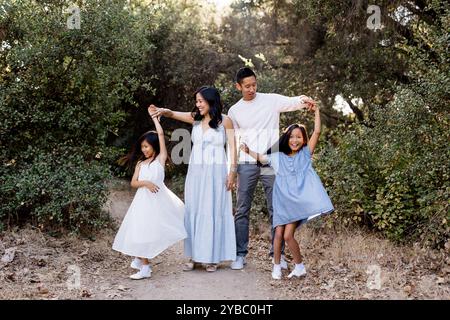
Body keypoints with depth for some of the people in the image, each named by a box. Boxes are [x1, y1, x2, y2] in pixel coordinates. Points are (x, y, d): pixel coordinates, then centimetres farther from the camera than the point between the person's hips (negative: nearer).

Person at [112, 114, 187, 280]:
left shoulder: (160, 158, 1)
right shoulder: (140, 163, 13)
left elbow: (161, 133, -4)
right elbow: (133, 182, 6)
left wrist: (155, 117, 6)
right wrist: (145, 183, -13)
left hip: (158, 199, -4)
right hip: (143, 200, 4)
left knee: (152, 231, -4)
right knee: (141, 232, 2)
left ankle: (141, 260, 10)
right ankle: (144, 266, 13)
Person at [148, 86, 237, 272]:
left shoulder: (225, 121, -3)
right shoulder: (195, 118, 7)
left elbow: (232, 147, -3)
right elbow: (173, 114, -3)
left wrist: (232, 171, -10)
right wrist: (161, 111, -25)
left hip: (215, 171, -4)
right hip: (195, 171, 4)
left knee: (213, 212, 0)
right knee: (193, 211, 5)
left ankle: (212, 257, 8)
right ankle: (195, 256, 13)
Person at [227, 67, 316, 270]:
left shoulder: (271, 100, 3)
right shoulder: (234, 111, 9)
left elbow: (292, 102, -13)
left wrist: (303, 100, -37)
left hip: (271, 163, -1)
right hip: (247, 165, 1)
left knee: (276, 209, 2)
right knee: (242, 210, 1)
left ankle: (277, 253, 11)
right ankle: (240, 254, 9)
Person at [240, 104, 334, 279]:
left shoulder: (305, 153, 6)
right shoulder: (278, 157, 11)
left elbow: (317, 132, 1)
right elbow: (260, 157, 20)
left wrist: (316, 111, -1)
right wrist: (248, 151, 7)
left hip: (298, 200, -3)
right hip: (282, 200, 3)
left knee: (288, 235, -9)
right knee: (279, 233, -3)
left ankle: (299, 266, 9)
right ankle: (277, 266, 13)